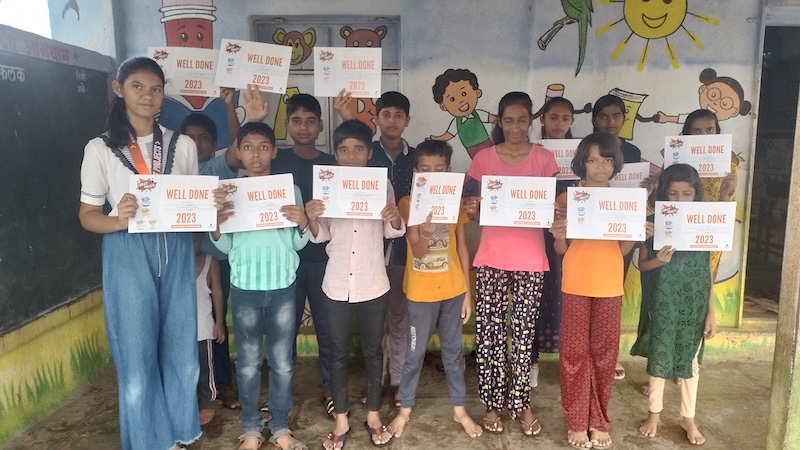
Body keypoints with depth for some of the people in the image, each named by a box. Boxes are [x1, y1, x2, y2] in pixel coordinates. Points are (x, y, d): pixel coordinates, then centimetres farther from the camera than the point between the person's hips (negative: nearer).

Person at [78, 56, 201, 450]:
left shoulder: (183, 145, 8)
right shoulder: (100, 148, 1)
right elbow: (87, 214, 2)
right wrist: (117, 221, -20)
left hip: (176, 253, 3)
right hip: (128, 257, -2)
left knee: (181, 349, 9)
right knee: (137, 355, 3)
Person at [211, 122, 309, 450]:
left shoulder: (290, 190, 0)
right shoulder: (229, 192, 1)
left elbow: (298, 244, 0)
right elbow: (225, 247, 1)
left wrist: (303, 223, -20)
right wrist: (216, 224, -18)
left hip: (282, 287, 0)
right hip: (244, 288, 0)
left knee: (282, 362, 9)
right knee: (248, 362, 10)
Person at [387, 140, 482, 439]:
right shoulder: (408, 204, -8)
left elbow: (462, 247, 4)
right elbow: (417, 251, -14)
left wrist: (467, 291, 3)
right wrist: (423, 234, -38)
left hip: (452, 289, 3)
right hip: (421, 291, -2)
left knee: (453, 351, 14)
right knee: (414, 352, 9)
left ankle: (459, 409, 28)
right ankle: (405, 410, 25)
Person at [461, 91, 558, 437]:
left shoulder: (544, 158, 3)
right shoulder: (484, 158, 3)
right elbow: (473, 210, 6)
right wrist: (471, 209, -17)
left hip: (530, 260, 0)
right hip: (491, 259, 1)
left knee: (524, 333, 6)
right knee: (489, 332, 4)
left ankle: (521, 403, 21)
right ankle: (494, 402, 19)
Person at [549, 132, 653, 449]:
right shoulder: (567, 198, -1)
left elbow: (622, 250, 6)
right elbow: (561, 250, -1)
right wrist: (558, 236, -21)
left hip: (609, 286, 2)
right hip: (575, 285, -2)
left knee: (604, 352, 9)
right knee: (574, 352, 4)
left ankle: (599, 421, 23)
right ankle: (576, 421, 17)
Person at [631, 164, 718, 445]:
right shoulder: (653, 223, -6)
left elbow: (707, 271, 3)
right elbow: (642, 264, -1)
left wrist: (711, 312, 2)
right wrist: (659, 260, -23)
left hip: (694, 303, 2)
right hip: (663, 302, -1)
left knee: (691, 359, 11)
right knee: (659, 356, 9)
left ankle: (688, 417, 28)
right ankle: (654, 413, 27)